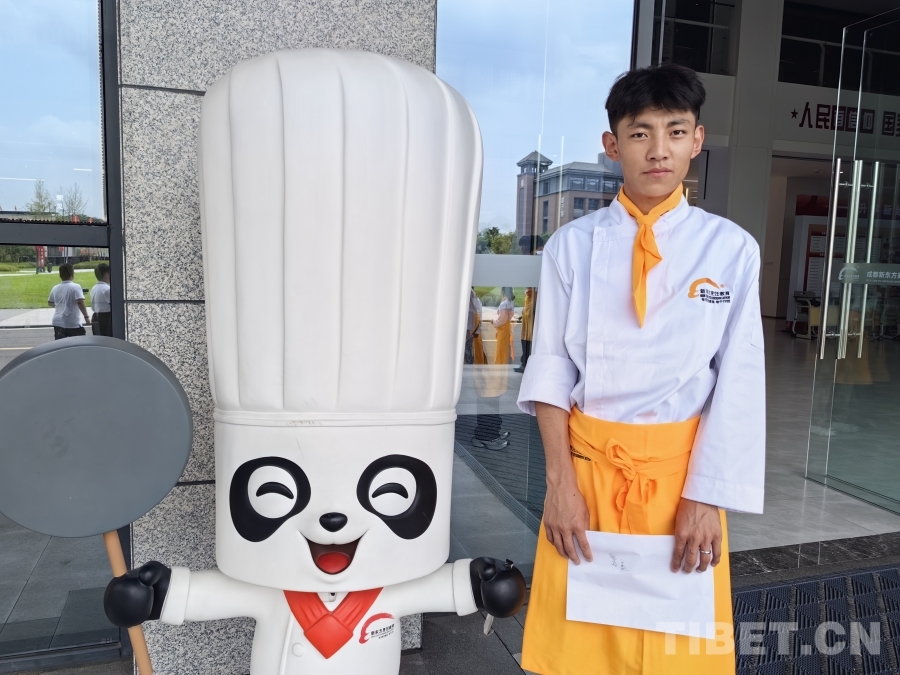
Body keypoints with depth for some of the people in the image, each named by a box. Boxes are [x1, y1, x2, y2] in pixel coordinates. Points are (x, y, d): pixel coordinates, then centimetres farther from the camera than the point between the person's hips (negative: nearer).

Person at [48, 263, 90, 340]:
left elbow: (50, 303, 22)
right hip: (73, 324, -5)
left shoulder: (55, 288, 8)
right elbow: (80, 302, -22)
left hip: (58, 323, 5)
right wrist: (86, 316, -17)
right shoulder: (75, 287, -10)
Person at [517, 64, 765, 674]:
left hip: (683, 466, 0)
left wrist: (705, 497, -7)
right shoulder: (573, 245, -1)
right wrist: (560, 481, -8)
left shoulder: (731, 249, -2)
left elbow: (739, 383, -2)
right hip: (587, 462, 0)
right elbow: (552, 367, -2)